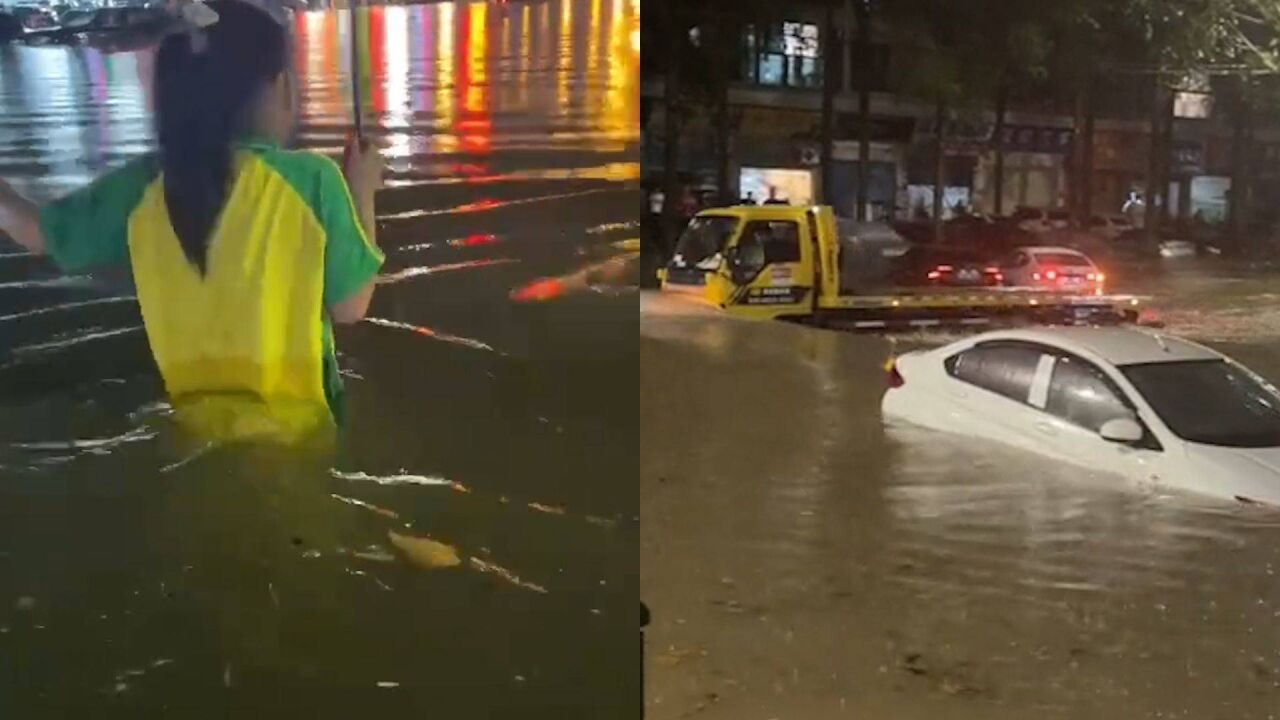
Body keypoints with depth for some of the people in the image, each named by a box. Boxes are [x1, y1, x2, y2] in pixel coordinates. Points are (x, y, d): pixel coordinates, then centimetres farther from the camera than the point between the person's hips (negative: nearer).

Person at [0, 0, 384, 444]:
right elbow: (350, 307, -11)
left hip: (194, 424, 3)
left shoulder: (145, 186, -7)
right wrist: (362, 192, 0)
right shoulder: (312, 180, -17)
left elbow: (39, 232, 6)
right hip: (296, 424, -3)